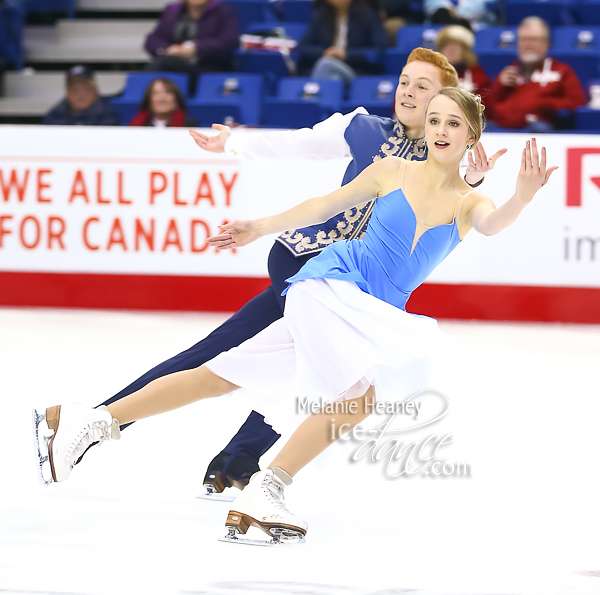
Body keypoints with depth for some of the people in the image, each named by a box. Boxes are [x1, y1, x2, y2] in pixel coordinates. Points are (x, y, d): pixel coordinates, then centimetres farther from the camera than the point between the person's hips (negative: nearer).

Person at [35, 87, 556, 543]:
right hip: (330, 283, -4)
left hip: (375, 316, 4)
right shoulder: (393, 171, -2)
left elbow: (493, 224, -21)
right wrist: (261, 228, 18)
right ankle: (263, 494, -22)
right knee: (361, 393, -27)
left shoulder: (468, 203, 3)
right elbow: (327, 204, 11)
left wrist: (523, 196, -42)